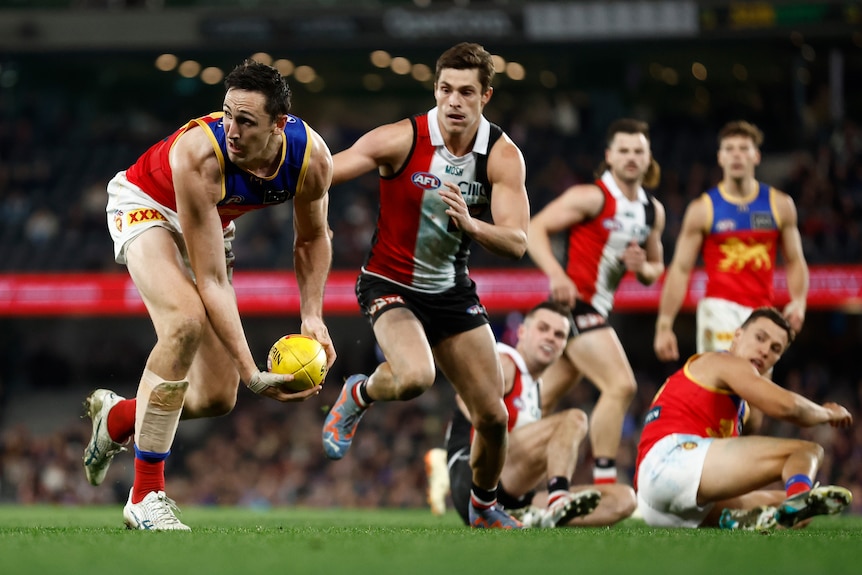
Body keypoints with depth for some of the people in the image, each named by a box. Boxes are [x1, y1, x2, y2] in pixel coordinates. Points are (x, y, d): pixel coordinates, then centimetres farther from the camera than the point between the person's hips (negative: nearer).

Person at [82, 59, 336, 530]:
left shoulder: (313, 158, -26)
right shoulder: (198, 155, -40)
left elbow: (312, 239, -2)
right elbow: (211, 282, -38)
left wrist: (313, 315, -15)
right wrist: (252, 374, -43)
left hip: (213, 224, 6)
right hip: (147, 207, -6)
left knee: (217, 398, 0)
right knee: (185, 321, -35)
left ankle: (117, 417, 33)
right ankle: (146, 495, -27)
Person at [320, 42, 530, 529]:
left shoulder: (503, 156, -10)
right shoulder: (403, 140, -18)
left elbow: (516, 243, -16)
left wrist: (470, 224, -36)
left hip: (453, 292, 4)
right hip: (391, 285, -4)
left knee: (493, 415, 2)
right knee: (415, 376, -34)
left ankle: (485, 507, 32)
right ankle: (358, 395, 2)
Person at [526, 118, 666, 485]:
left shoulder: (653, 211, 12)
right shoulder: (592, 197, -10)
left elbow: (655, 270, 21)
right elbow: (535, 228, -12)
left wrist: (642, 267, -3)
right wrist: (556, 275, -25)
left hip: (598, 308, 8)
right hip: (574, 301, -8)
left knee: (544, 400, 13)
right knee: (621, 385, -19)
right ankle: (604, 482, -16)